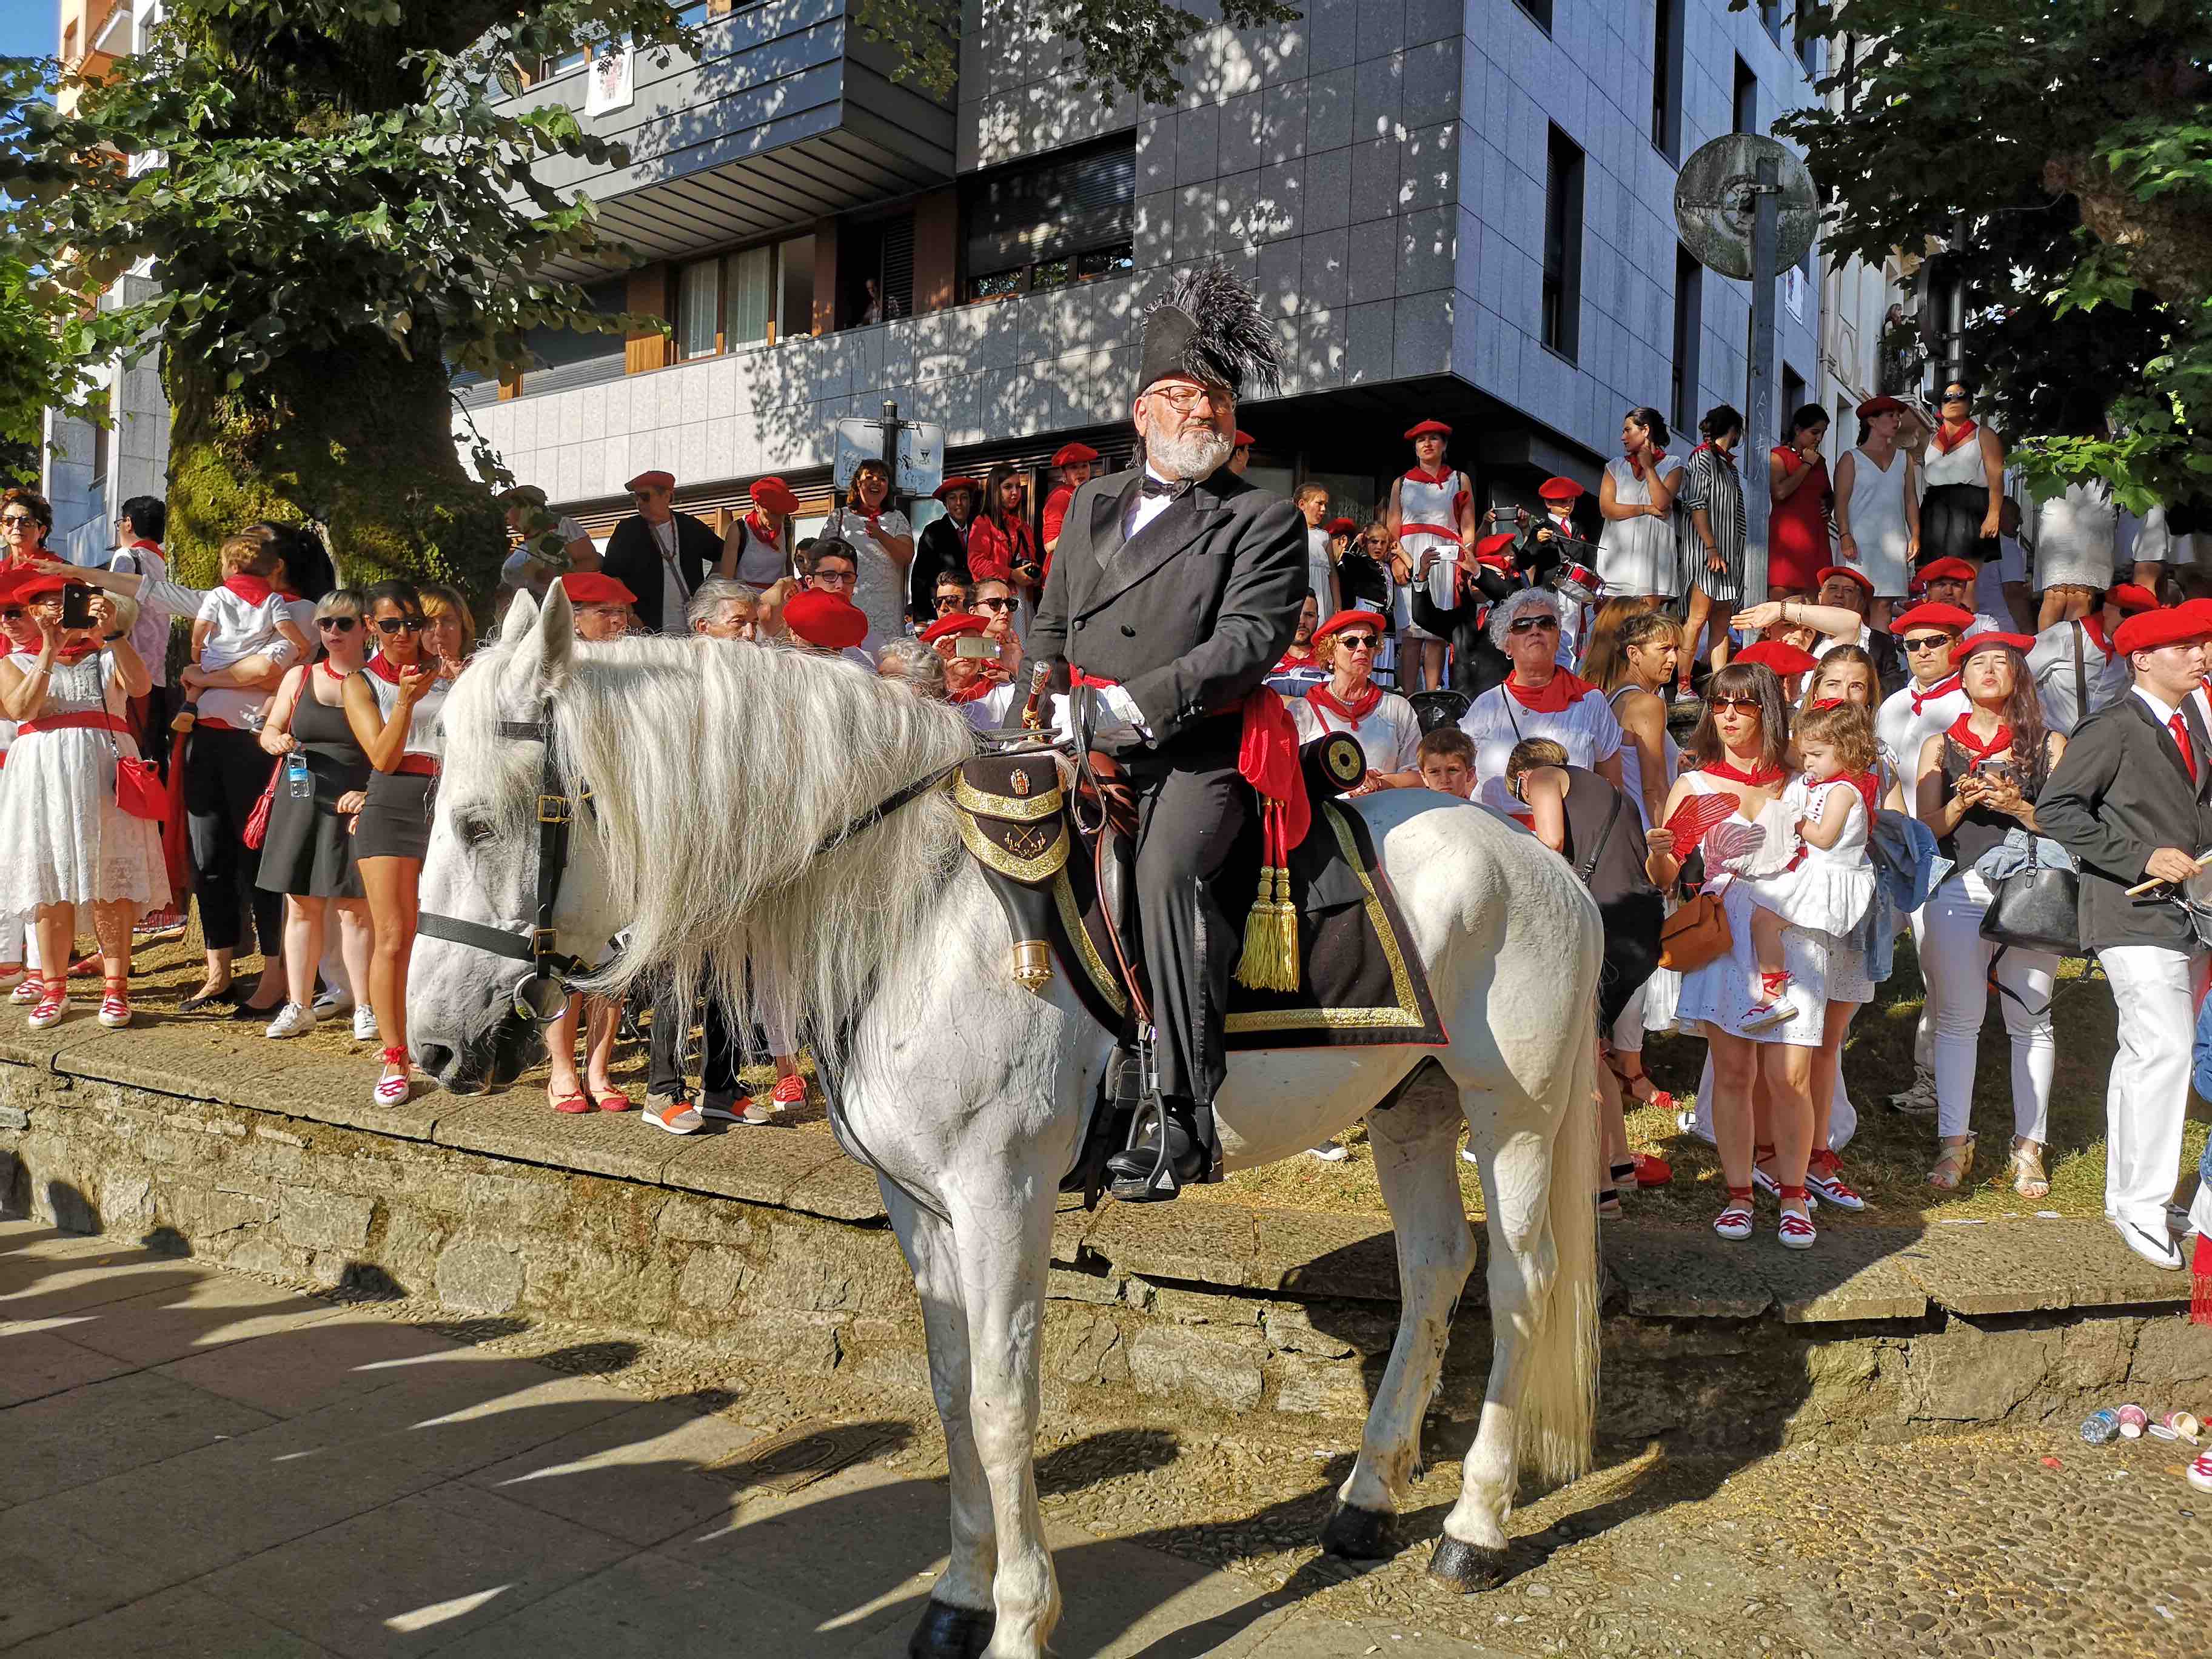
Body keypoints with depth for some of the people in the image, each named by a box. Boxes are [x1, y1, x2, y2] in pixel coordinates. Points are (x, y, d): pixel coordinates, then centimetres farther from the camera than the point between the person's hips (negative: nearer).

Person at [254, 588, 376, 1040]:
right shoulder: (299, 676, 12)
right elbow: (269, 731, 19)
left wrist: (370, 793, -17)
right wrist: (278, 741, -5)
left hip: (356, 806, -4)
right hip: (301, 801, 4)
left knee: (355, 909, -2)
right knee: (302, 905, 7)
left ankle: (364, 1009, 6)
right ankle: (299, 1006, 15)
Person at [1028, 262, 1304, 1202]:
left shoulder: (1264, 521, 4)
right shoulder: (1091, 504, 22)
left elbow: (1248, 642, -11)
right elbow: (1047, 631, 26)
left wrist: (1135, 704, -20)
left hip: (1196, 757, -6)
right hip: (1086, 758, 6)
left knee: (1166, 871, -30)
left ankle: (1183, 1115, -26)